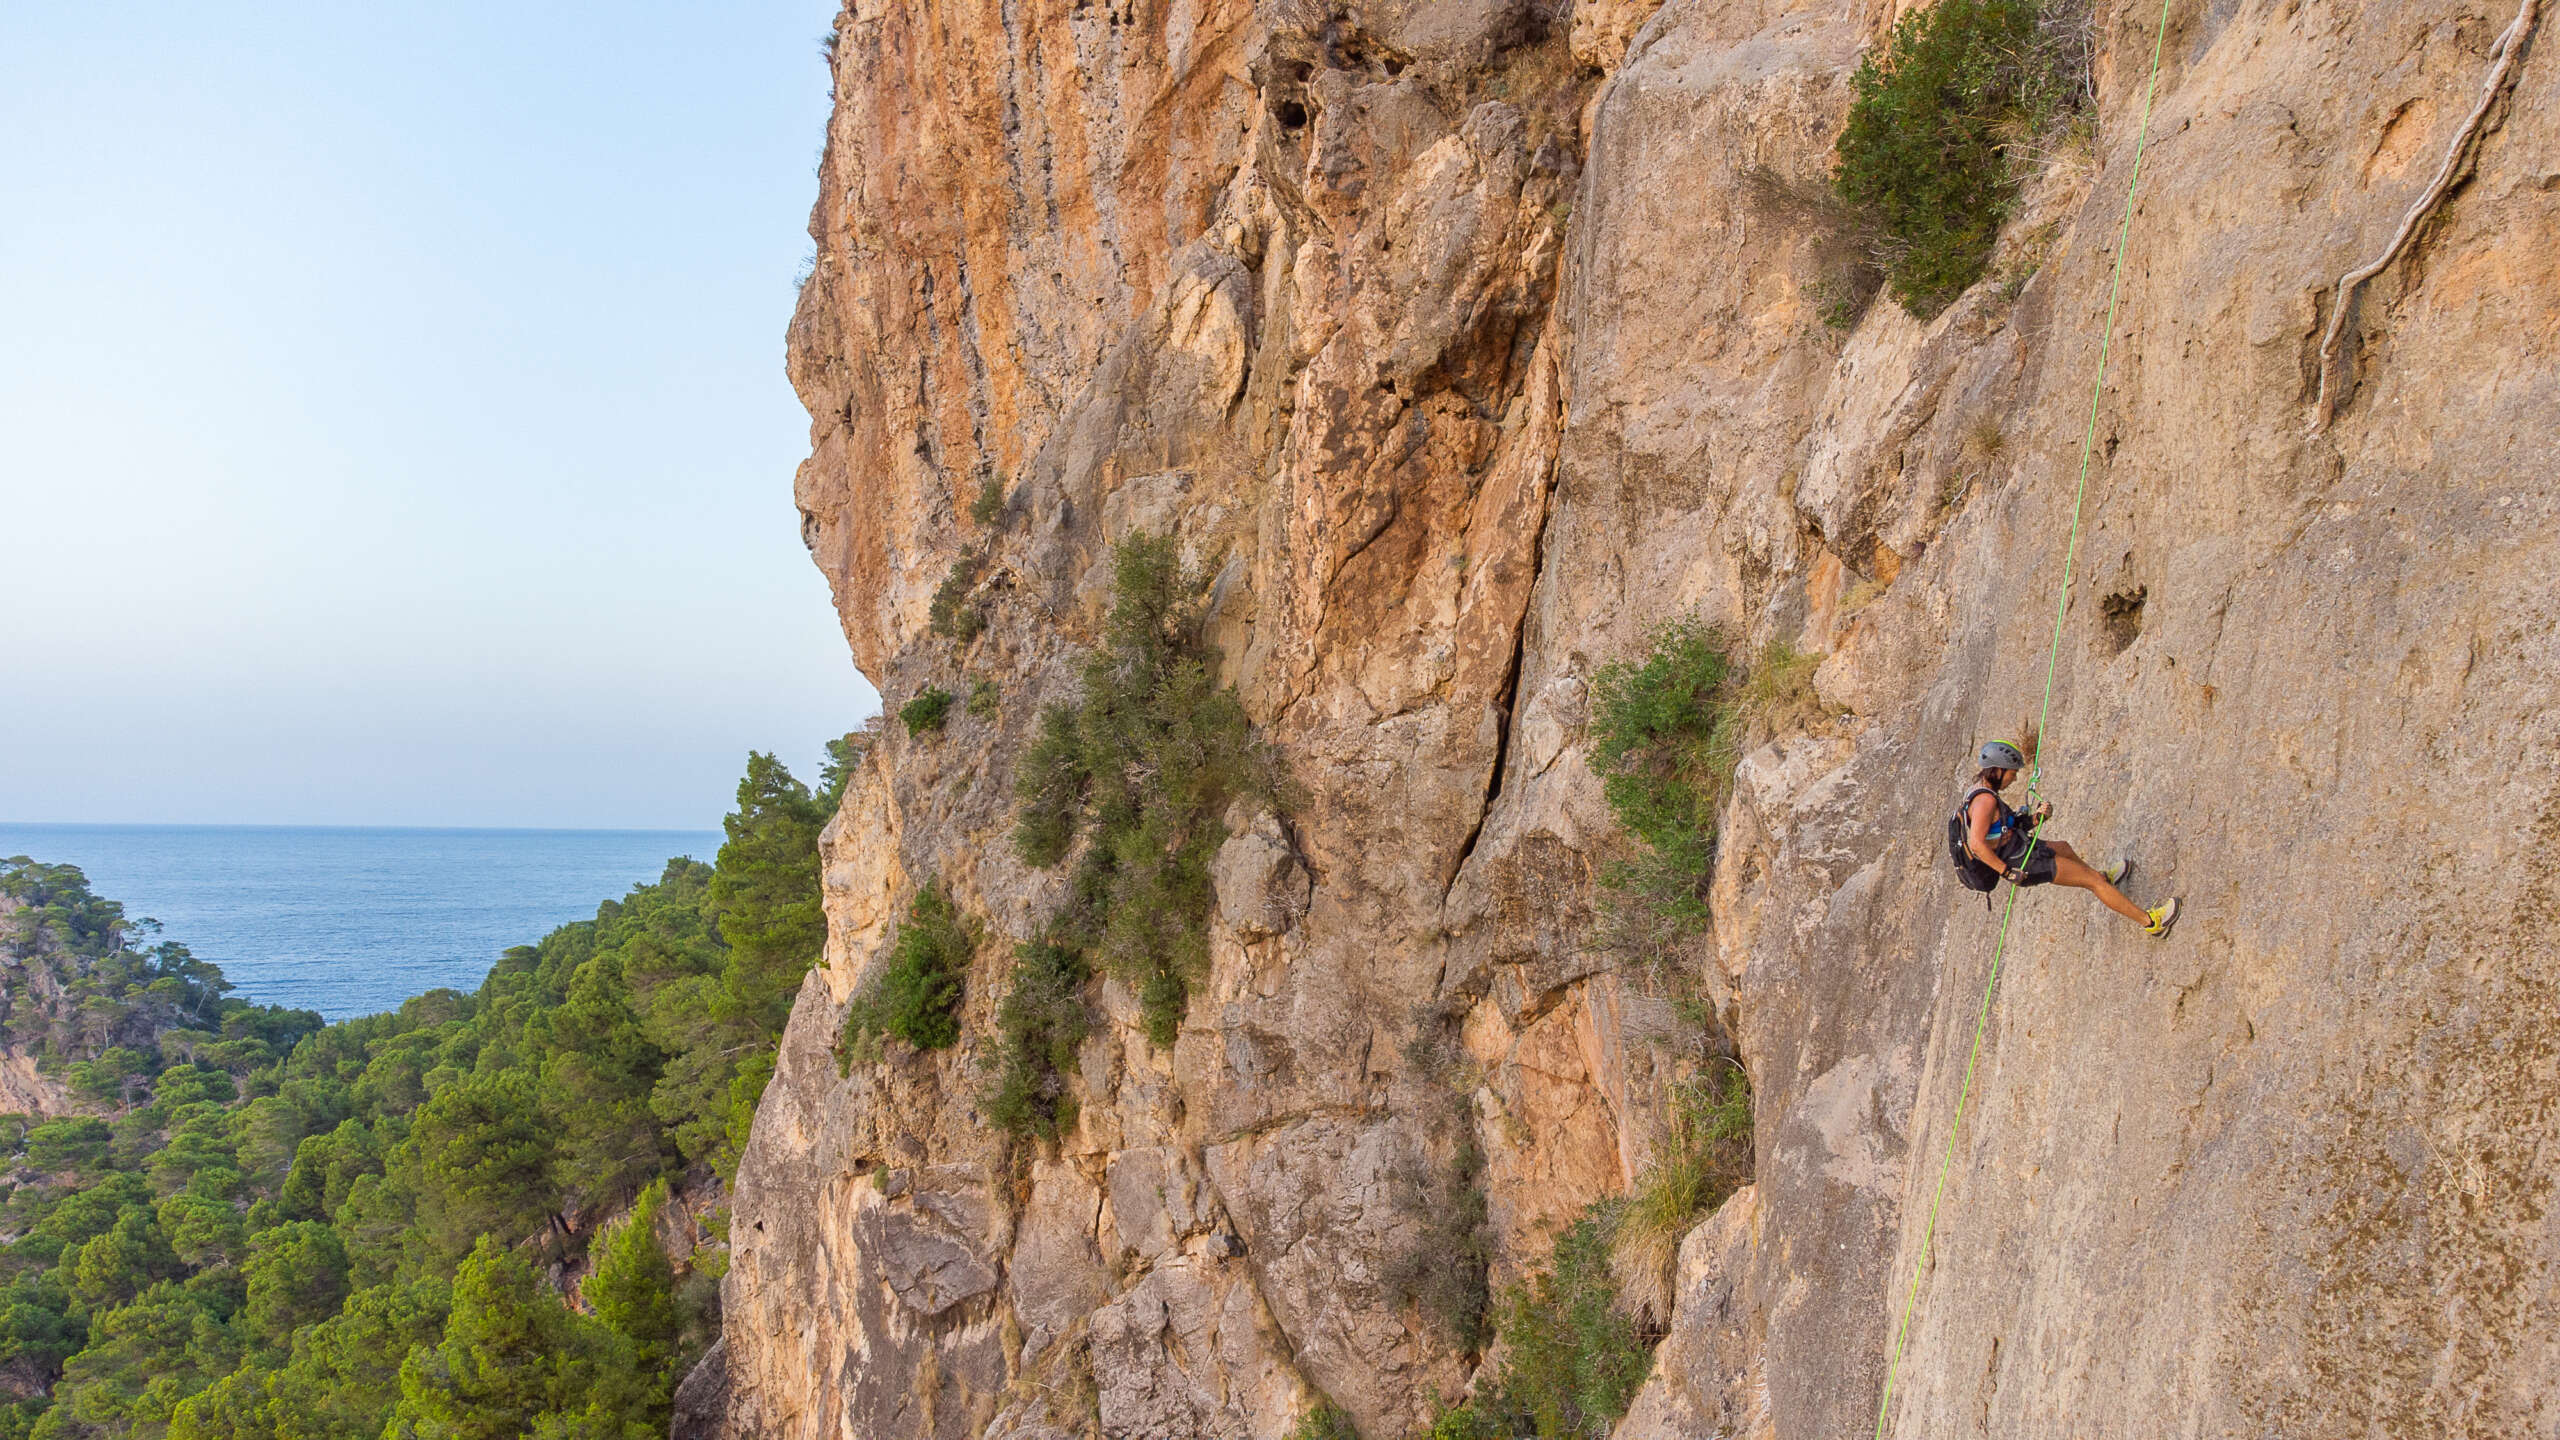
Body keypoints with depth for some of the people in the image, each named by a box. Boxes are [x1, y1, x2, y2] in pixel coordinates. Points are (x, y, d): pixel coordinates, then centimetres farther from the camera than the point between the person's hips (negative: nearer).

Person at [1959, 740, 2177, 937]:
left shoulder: (1977, 794, 5)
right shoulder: (1985, 800, -27)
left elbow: (2011, 828, 10)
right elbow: (1977, 844, -36)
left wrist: (2037, 818, -6)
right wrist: (2008, 872, -33)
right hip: (2023, 863, -10)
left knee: (2062, 848, 37)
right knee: (2093, 880, 0)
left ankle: (2104, 878, 66)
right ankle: (2150, 922, 10)